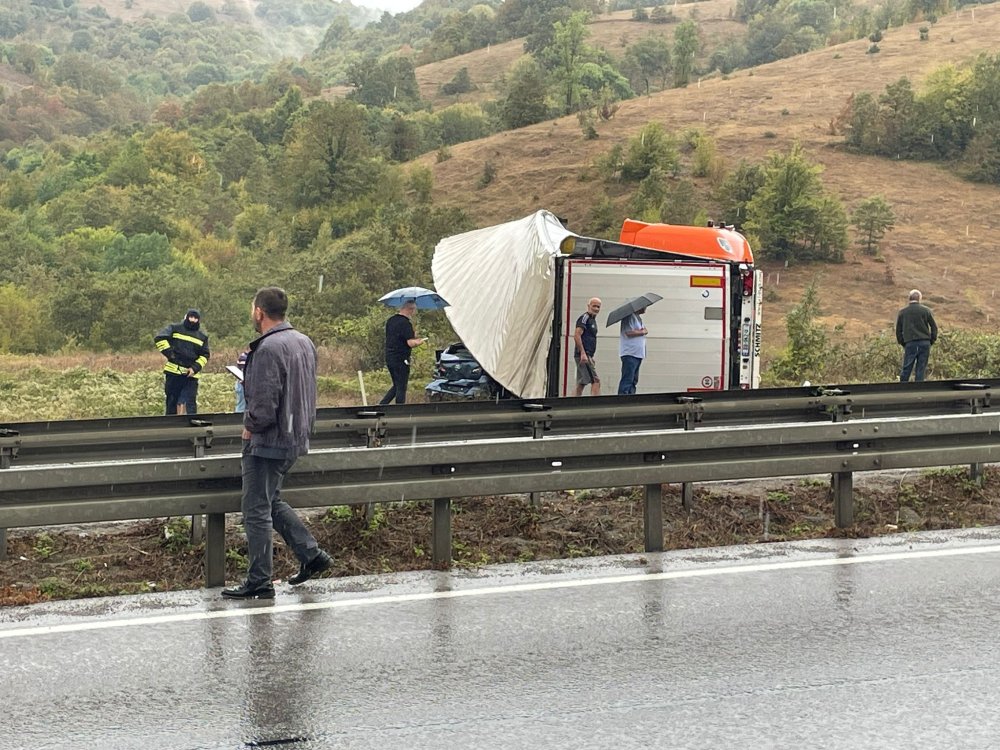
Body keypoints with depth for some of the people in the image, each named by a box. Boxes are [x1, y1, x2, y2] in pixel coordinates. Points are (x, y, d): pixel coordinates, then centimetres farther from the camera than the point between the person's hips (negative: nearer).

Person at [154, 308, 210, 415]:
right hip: (173, 371, -1)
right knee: (171, 401, 6)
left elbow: (205, 355, 12)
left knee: (190, 402, -8)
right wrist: (169, 353, -11)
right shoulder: (175, 328, 5)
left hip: (191, 374, 1)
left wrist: (195, 368, -4)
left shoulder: (202, 336, 12)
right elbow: (159, 338, -5)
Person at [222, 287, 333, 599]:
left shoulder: (268, 348, -21)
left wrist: (250, 426, -7)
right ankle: (311, 553, 21)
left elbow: (264, 406, -24)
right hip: (296, 438, 9)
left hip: (268, 442, -9)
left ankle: (259, 582, 5)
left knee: (257, 511, 0)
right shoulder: (304, 342, 8)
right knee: (272, 501, 24)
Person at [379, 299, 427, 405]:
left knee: (397, 386, 20)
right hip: (401, 360, -8)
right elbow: (410, 343, -23)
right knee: (401, 388, 2)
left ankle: (381, 405, 11)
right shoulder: (405, 323, -17)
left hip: (389, 358, 8)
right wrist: (420, 341, -2)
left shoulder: (390, 321, 10)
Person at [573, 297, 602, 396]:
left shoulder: (592, 319, 22)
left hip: (586, 355, 10)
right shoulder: (584, 318, -8)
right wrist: (583, 353, -24)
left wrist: (591, 357, 25)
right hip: (583, 355, -10)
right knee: (596, 381, -13)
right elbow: (576, 335, -18)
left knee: (580, 384, 7)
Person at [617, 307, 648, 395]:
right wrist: (642, 332, -8)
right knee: (627, 380, -13)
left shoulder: (639, 318, 20)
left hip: (638, 354, 10)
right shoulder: (629, 316, -11)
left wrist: (644, 331, -1)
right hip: (630, 353, -10)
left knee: (633, 380, 10)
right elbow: (629, 332, -20)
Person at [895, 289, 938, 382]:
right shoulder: (926, 310, 3)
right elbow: (934, 327, 3)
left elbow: (898, 330, 9)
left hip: (910, 344, 0)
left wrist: (902, 343, 16)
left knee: (906, 369, 2)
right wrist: (931, 341, 11)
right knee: (921, 369, 3)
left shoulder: (902, 312, 6)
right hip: (925, 343, 0)